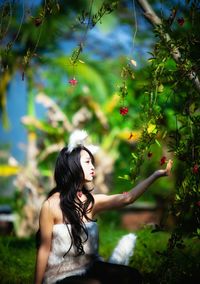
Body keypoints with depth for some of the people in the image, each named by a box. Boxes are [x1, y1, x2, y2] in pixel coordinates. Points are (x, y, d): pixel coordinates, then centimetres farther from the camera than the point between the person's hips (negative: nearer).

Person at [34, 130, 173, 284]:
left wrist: (157, 174, -10)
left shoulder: (91, 201, 3)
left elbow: (126, 198, -4)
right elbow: (44, 248, -9)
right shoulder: (52, 205, -13)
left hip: (89, 267, 6)